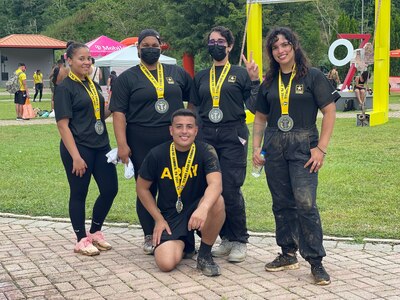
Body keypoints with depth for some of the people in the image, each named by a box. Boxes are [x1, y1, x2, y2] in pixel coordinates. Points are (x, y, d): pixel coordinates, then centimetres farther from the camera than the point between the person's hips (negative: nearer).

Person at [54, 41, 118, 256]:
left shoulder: (94, 85, 13)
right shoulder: (65, 88, -8)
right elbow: (62, 124, -13)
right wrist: (76, 156, -19)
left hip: (101, 146, 7)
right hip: (78, 148, -7)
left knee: (110, 189, 8)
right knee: (79, 194, 4)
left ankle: (95, 232, 27)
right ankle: (82, 240, 18)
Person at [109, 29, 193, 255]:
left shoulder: (177, 73, 10)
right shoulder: (127, 78, 3)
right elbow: (119, 112, -4)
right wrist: (122, 144, -12)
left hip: (174, 142, 2)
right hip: (142, 144, -2)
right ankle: (149, 237, 17)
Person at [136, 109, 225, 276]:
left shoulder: (206, 151, -11)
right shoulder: (157, 155, -7)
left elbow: (216, 184, -28)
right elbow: (142, 188, 5)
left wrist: (203, 208, -48)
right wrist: (159, 219, -1)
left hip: (196, 210, 0)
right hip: (169, 216, 1)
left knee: (217, 202, -35)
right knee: (166, 263, -23)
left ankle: (205, 254, -9)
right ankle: (183, 245, 17)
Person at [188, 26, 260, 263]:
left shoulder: (241, 74, 4)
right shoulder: (201, 77, 15)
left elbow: (254, 107, -1)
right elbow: (194, 109, 20)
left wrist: (255, 80, -10)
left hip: (233, 136, -4)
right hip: (207, 137, 4)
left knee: (231, 190, -8)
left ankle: (240, 241, 5)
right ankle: (226, 239, 16)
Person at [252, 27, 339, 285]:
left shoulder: (313, 76, -2)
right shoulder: (269, 82, 11)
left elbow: (330, 112, -4)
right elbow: (260, 118, 18)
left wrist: (321, 148, -10)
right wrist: (256, 148, 7)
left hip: (303, 146, -4)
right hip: (274, 147, 5)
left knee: (305, 203, -12)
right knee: (282, 204, 9)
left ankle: (316, 261, -2)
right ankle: (288, 254, 22)